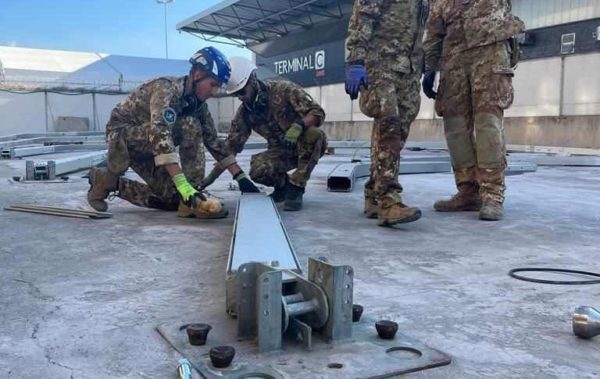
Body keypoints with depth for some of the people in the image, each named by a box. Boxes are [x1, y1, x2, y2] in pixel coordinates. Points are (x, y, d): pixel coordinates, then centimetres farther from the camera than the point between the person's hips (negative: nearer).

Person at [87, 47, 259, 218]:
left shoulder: (198, 102, -1)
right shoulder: (167, 88, -27)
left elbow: (212, 140, 3)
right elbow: (160, 134, -41)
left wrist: (240, 176, -5)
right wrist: (183, 184, -48)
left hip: (146, 146, 8)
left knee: (172, 198, -2)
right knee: (189, 126, -28)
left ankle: (111, 182, 13)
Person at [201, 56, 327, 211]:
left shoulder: (283, 89, -18)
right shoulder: (244, 113, -6)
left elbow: (318, 113, -24)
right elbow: (230, 147, -4)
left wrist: (298, 126, -44)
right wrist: (210, 178, -12)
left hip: (308, 146, -3)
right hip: (282, 151, 3)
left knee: (313, 133, -38)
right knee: (258, 169, -29)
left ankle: (296, 187, -20)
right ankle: (283, 184, 7)